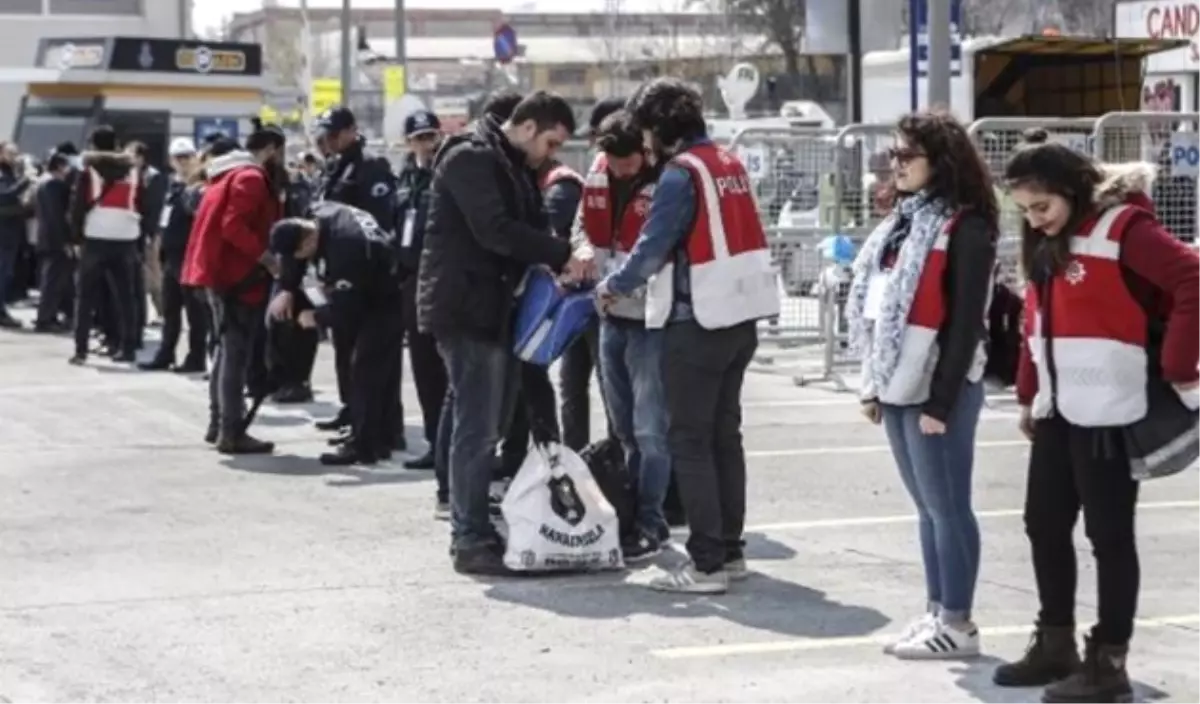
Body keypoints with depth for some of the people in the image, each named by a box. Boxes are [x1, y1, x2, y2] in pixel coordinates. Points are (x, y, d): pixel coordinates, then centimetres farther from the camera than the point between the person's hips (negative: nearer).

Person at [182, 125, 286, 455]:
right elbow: (234, 226, -24)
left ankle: (219, 424, 22)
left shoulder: (230, 174, 18)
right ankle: (232, 432, -10)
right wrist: (264, 256, -23)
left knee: (227, 349, 17)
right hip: (237, 274, -10)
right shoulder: (251, 178, -13)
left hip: (222, 270, 10)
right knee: (237, 353, -9)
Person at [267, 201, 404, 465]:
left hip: (388, 299, -10)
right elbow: (292, 248, 9)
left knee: (365, 370, -10)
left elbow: (345, 310, -29)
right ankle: (379, 440, 20)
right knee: (381, 370, 13)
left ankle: (362, 445, -8)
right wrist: (287, 290, -2)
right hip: (375, 293, 10)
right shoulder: (323, 214, -9)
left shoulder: (345, 249, -35)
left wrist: (315, 317, -11)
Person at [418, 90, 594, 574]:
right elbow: (495, 230, -23)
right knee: (477, 428, -8)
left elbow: (532, 227, 16)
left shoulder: (516, 168, 18)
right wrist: (562, 256, -21)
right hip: (466, 307, -10)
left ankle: (474, 529, 19)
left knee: (490, 426, 12)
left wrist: (563, 261, -4)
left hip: (495, 307, 10)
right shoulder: (471, 158, -13)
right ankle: (471, 542, -3)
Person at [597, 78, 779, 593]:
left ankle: (708, 564, -5)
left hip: (697, 321, -8)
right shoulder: (730, 164, 10)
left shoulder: (682, 172, -14)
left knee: (690, 440, -3)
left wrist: (613, 287, 2)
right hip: (739, 317, 8)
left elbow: (652, 247, -15)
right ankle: (730, 550, 21)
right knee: (724, 435, 15)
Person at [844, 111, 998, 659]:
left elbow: (965, 323, -16)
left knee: (946, 507, -2)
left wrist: (942, 401, -18)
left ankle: (957, 625, 4)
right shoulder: (904, 220, 15)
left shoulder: (964, 229, -12)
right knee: (927, 507, 13)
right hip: (900, 385, 9)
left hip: (938, 389, -9)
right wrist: (874, 383, 14)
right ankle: (936, 613, 19)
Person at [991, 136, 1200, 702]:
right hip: (1059, 410, 9)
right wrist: (1029, 394, 13)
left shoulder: (1122, 226, -14)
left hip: (1109, 411, -9)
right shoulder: (1047, 242, 13)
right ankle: (1056, 644, 26)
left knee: (1108, 533, -2)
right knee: (1044, 524, 13)